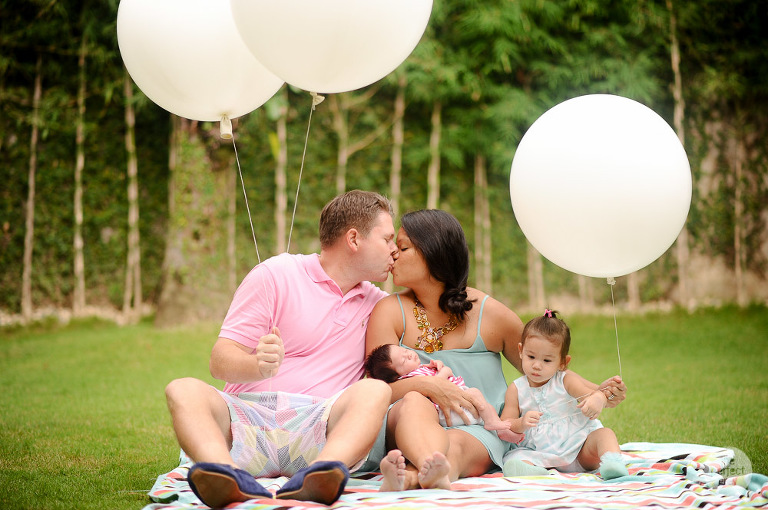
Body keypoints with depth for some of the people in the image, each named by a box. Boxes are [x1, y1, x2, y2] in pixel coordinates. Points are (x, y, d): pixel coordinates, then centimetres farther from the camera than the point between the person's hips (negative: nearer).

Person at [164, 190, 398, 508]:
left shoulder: (377, 304, 22)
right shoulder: (276, 275, 7)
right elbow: (219, 363, 0)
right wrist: (258, 366, -24)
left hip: (318, 428, 2)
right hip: (249, 415, -1)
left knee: (375, 390, -28)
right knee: (184, 390, -29)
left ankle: (314, 479, -55)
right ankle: (231, 480, -58)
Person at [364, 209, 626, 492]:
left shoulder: (491, 315, 6)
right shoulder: (390, 311, 6)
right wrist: (427, 385, -22)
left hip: (476, 432, 1)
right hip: (408, 430, 0)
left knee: (455, 445, -36)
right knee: (415, 401, -36)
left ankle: (410, 477, -68)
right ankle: (436, 472, -67)